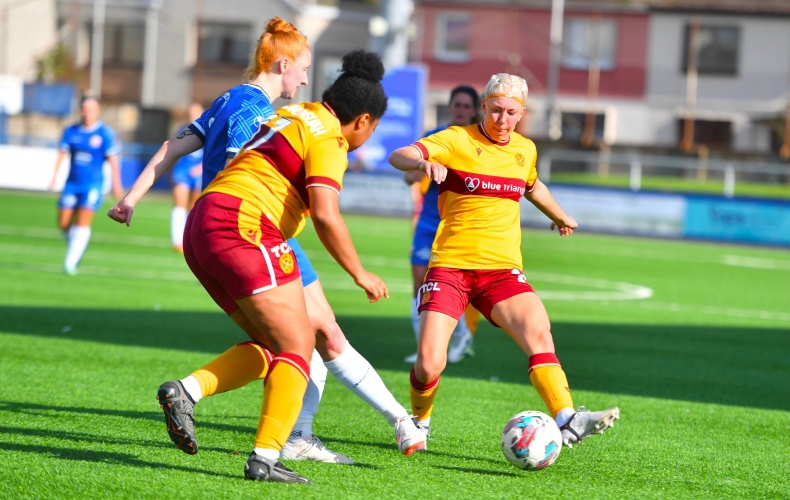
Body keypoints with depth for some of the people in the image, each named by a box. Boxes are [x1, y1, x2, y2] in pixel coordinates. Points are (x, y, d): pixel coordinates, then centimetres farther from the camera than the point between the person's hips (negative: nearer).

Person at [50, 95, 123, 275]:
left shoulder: (105, 133, -7)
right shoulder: (71, 131, 2)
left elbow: (112, 159, -4)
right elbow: (62, 154, 3)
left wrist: (116, 184, -5)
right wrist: (54, 177, -6)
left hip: (93, 185, -4)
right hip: (72, 184, 4)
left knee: (83, 223, -15)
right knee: (64, 223, 2)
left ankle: (71, 262, -13)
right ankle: (77, 249, 30)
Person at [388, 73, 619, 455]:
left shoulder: (525, 150, 11)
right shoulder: (457, 141, -3)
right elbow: (398, 157, -17)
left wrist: (559, 215, 43)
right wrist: (424, 162, -38)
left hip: (502, 268, 3)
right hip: (450, 266, -3)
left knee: (538, 331, -24)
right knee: (429, 365, -13)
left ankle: (566, 421, -32)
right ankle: (419, 421, 18)